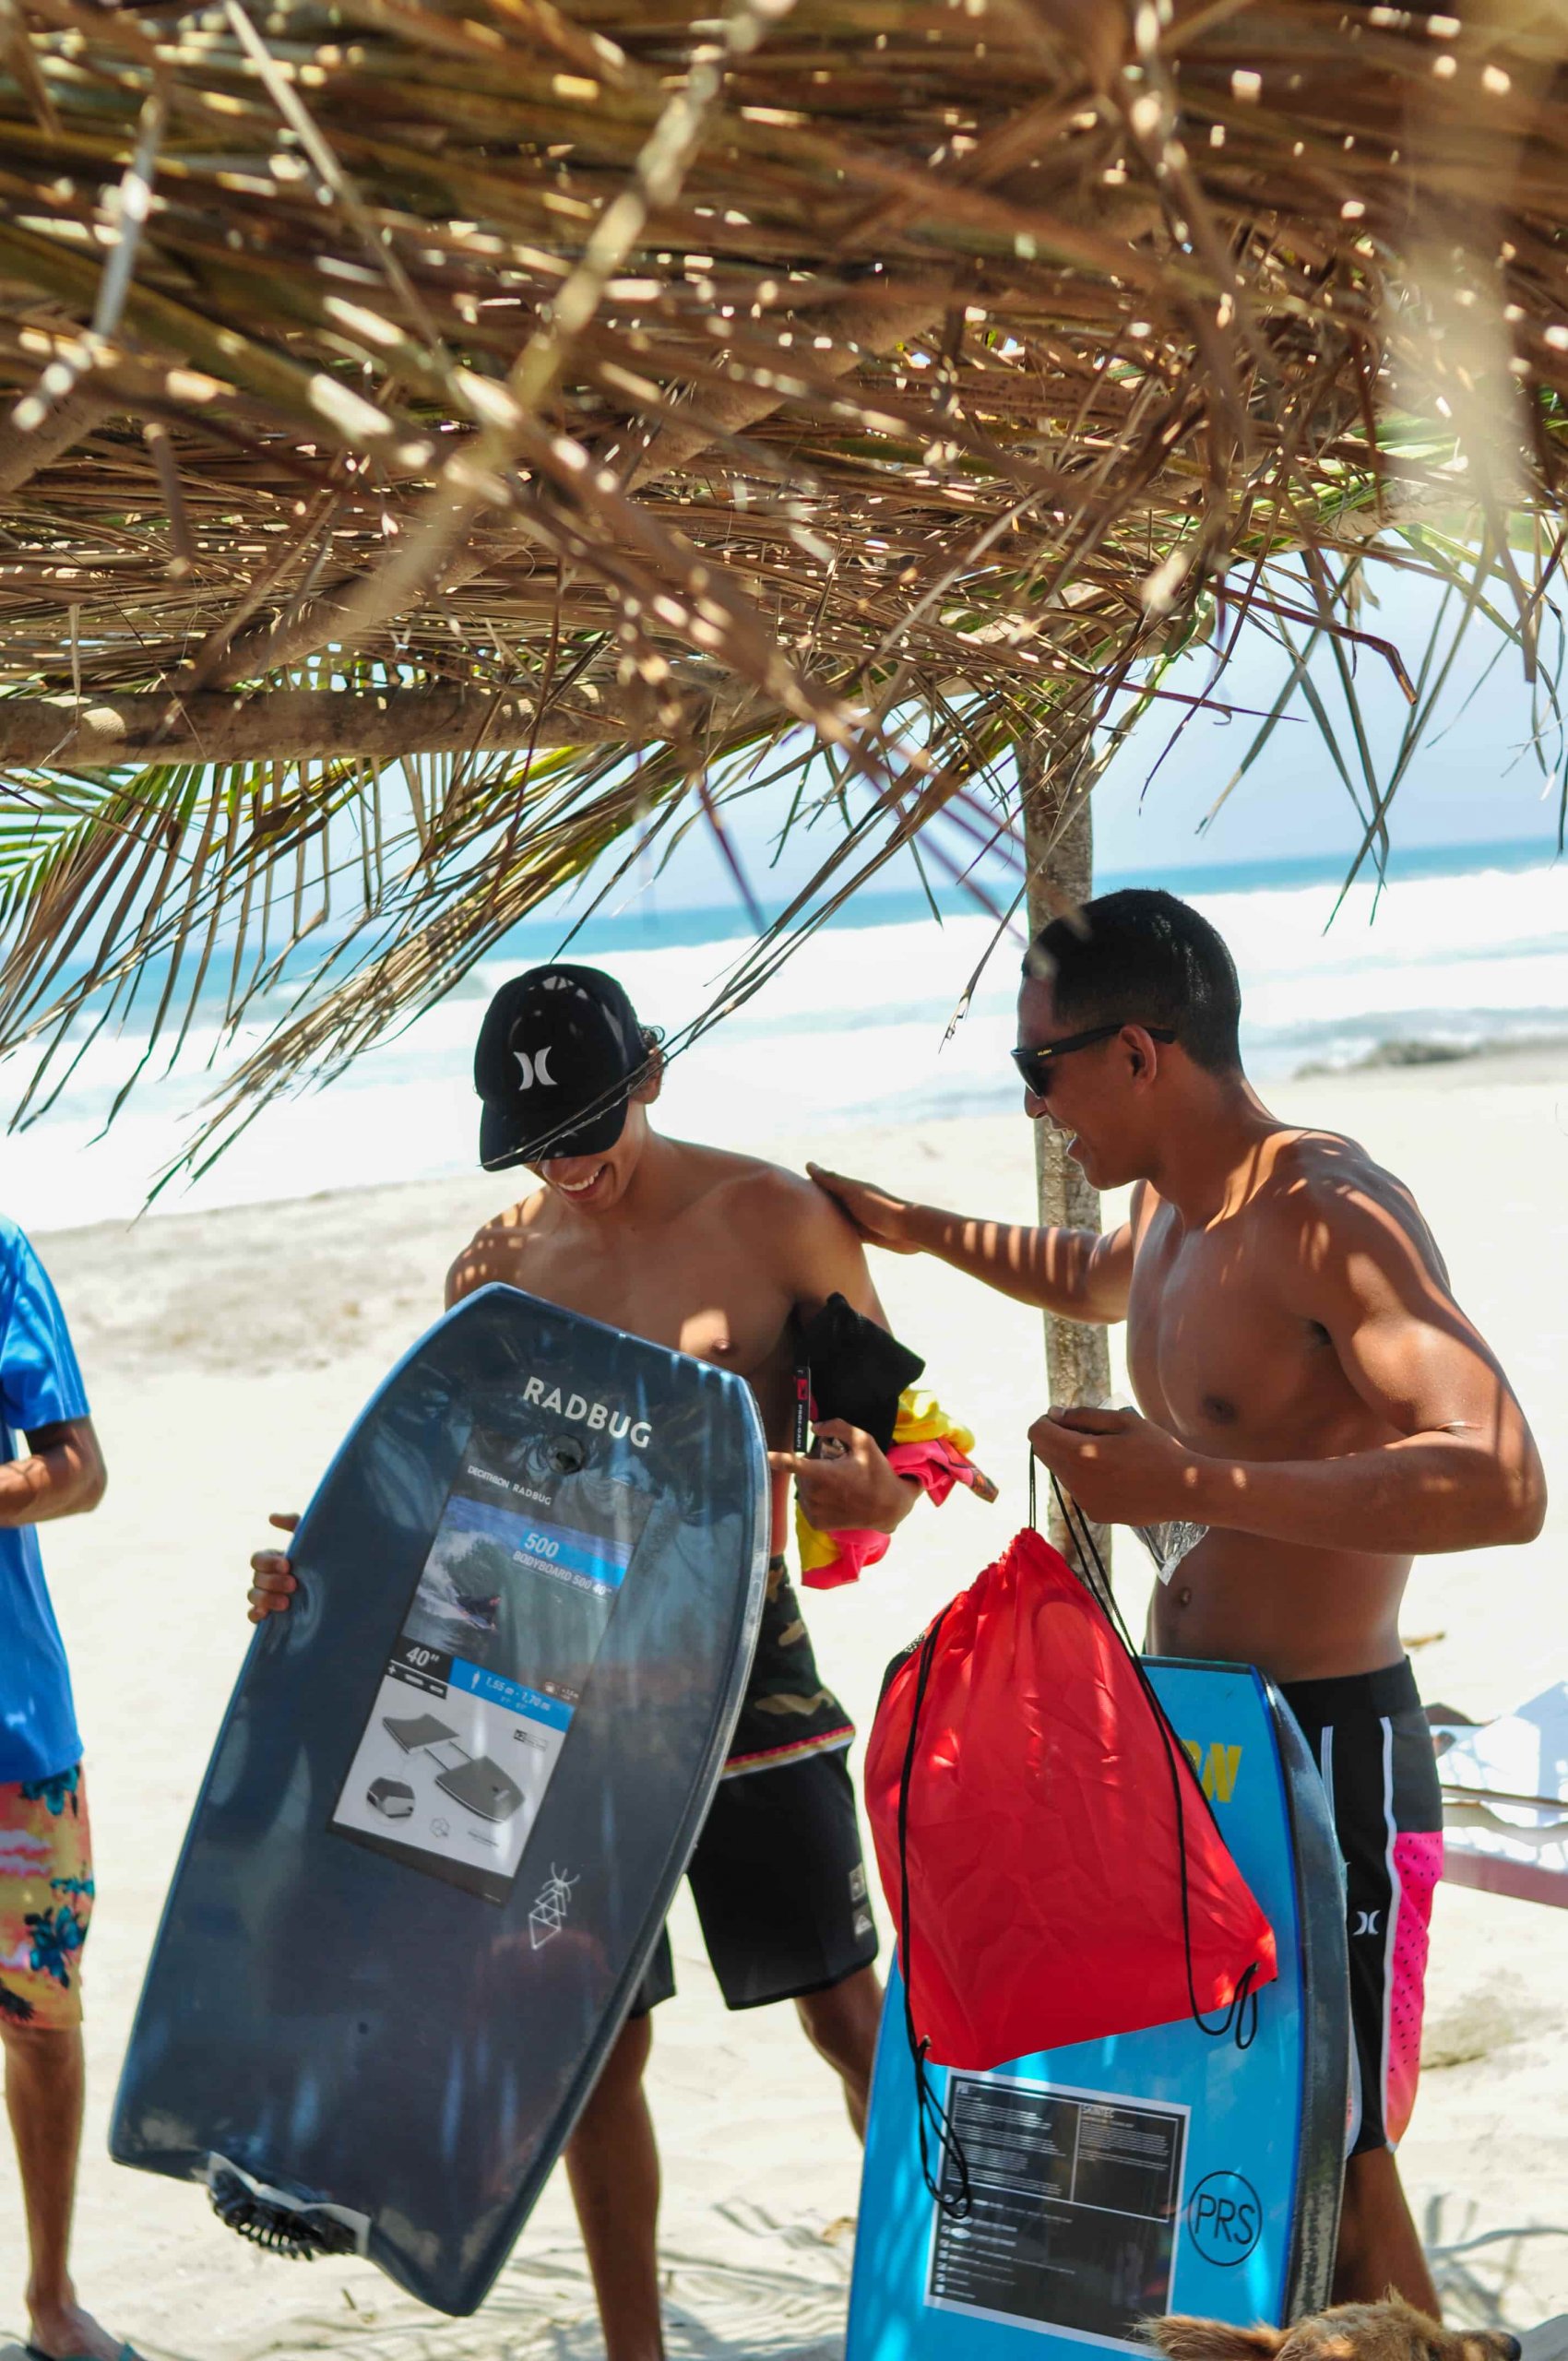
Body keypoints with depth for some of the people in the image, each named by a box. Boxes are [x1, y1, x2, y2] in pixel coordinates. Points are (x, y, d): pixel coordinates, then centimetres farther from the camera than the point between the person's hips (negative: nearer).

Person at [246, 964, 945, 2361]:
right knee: (597, 2042, 6)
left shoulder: (775, 1221, -5)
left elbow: (885, 1487, -5)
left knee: (848, 2011, 3)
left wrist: (765, 1470, -27)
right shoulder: (500, 1265, 5)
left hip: (745, 1656, -3)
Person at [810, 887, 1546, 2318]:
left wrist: (1189, 1483, -35)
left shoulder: (1331, 1217, -20)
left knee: (1335, 2179, -3)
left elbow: (1504, 1486, -33)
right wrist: (924, 1231, 35)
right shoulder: (1164, 1207, 10)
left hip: (1329, 1752, -9)